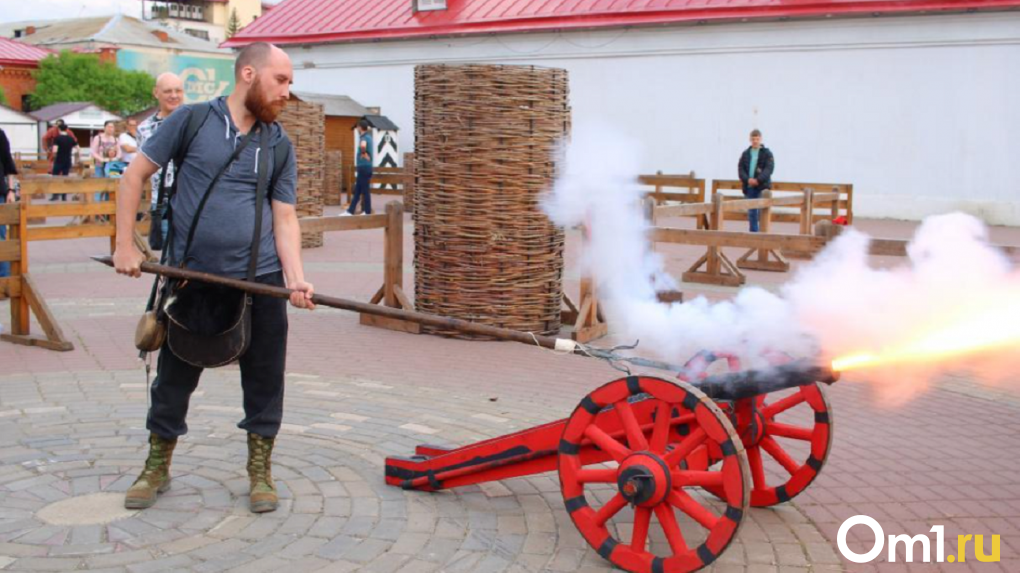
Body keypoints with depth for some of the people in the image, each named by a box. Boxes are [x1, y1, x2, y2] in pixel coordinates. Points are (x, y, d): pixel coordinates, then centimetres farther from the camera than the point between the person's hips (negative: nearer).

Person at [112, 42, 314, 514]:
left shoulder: (279, 145, 5)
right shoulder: (192, 119, -2)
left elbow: (285, 217, 2)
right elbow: (136, 174, 3)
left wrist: (295, 277, -13)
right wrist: (125, 244, -3)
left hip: (259, 279, 2)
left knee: (264, 380, 6)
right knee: (174, 377, 11)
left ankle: (260, 471, 23)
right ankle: (157, 467, 31)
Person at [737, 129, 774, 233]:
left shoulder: (767, 153, 1)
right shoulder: (746, 153, 11)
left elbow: (769, 169, -9)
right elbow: (740, 168, 4)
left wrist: (758, 180, -20)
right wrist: (747, 179, -13)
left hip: (762, 186, -3)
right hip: (749, 186, 3)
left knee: (761, 212, -7)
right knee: (751, 212, 7)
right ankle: (753, 232, 14)